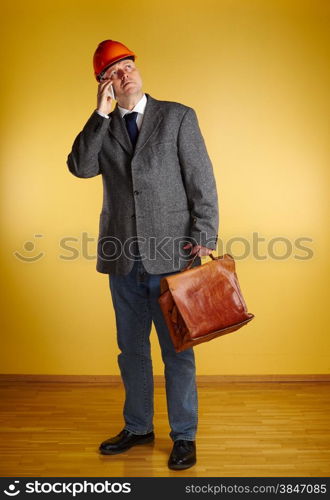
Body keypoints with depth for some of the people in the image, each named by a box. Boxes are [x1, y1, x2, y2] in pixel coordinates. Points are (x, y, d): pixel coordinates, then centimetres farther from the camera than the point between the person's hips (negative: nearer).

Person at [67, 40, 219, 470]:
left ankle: (184, 436, 21)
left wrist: (204, 238, -12)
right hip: (123, 258, 4)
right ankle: (138, 427, 34)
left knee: (177, 350, 5)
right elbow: (81, 167, -7)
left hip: (171, 255, -4)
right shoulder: (102, 128, 11)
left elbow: (202, 182, -4)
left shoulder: (178, 117, 0)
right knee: (131, 348, 16)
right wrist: (101, 115, -9)